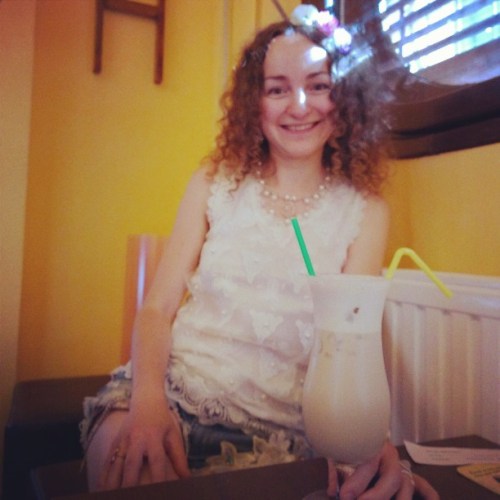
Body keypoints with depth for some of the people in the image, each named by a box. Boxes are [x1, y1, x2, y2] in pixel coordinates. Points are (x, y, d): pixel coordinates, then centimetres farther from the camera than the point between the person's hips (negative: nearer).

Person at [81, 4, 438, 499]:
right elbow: (157, 308, -1)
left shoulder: (364, 211, 1)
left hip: (283, 419, 2)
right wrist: (149, 396, -20)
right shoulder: (215, 183, 2)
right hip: (178, 385, -1)